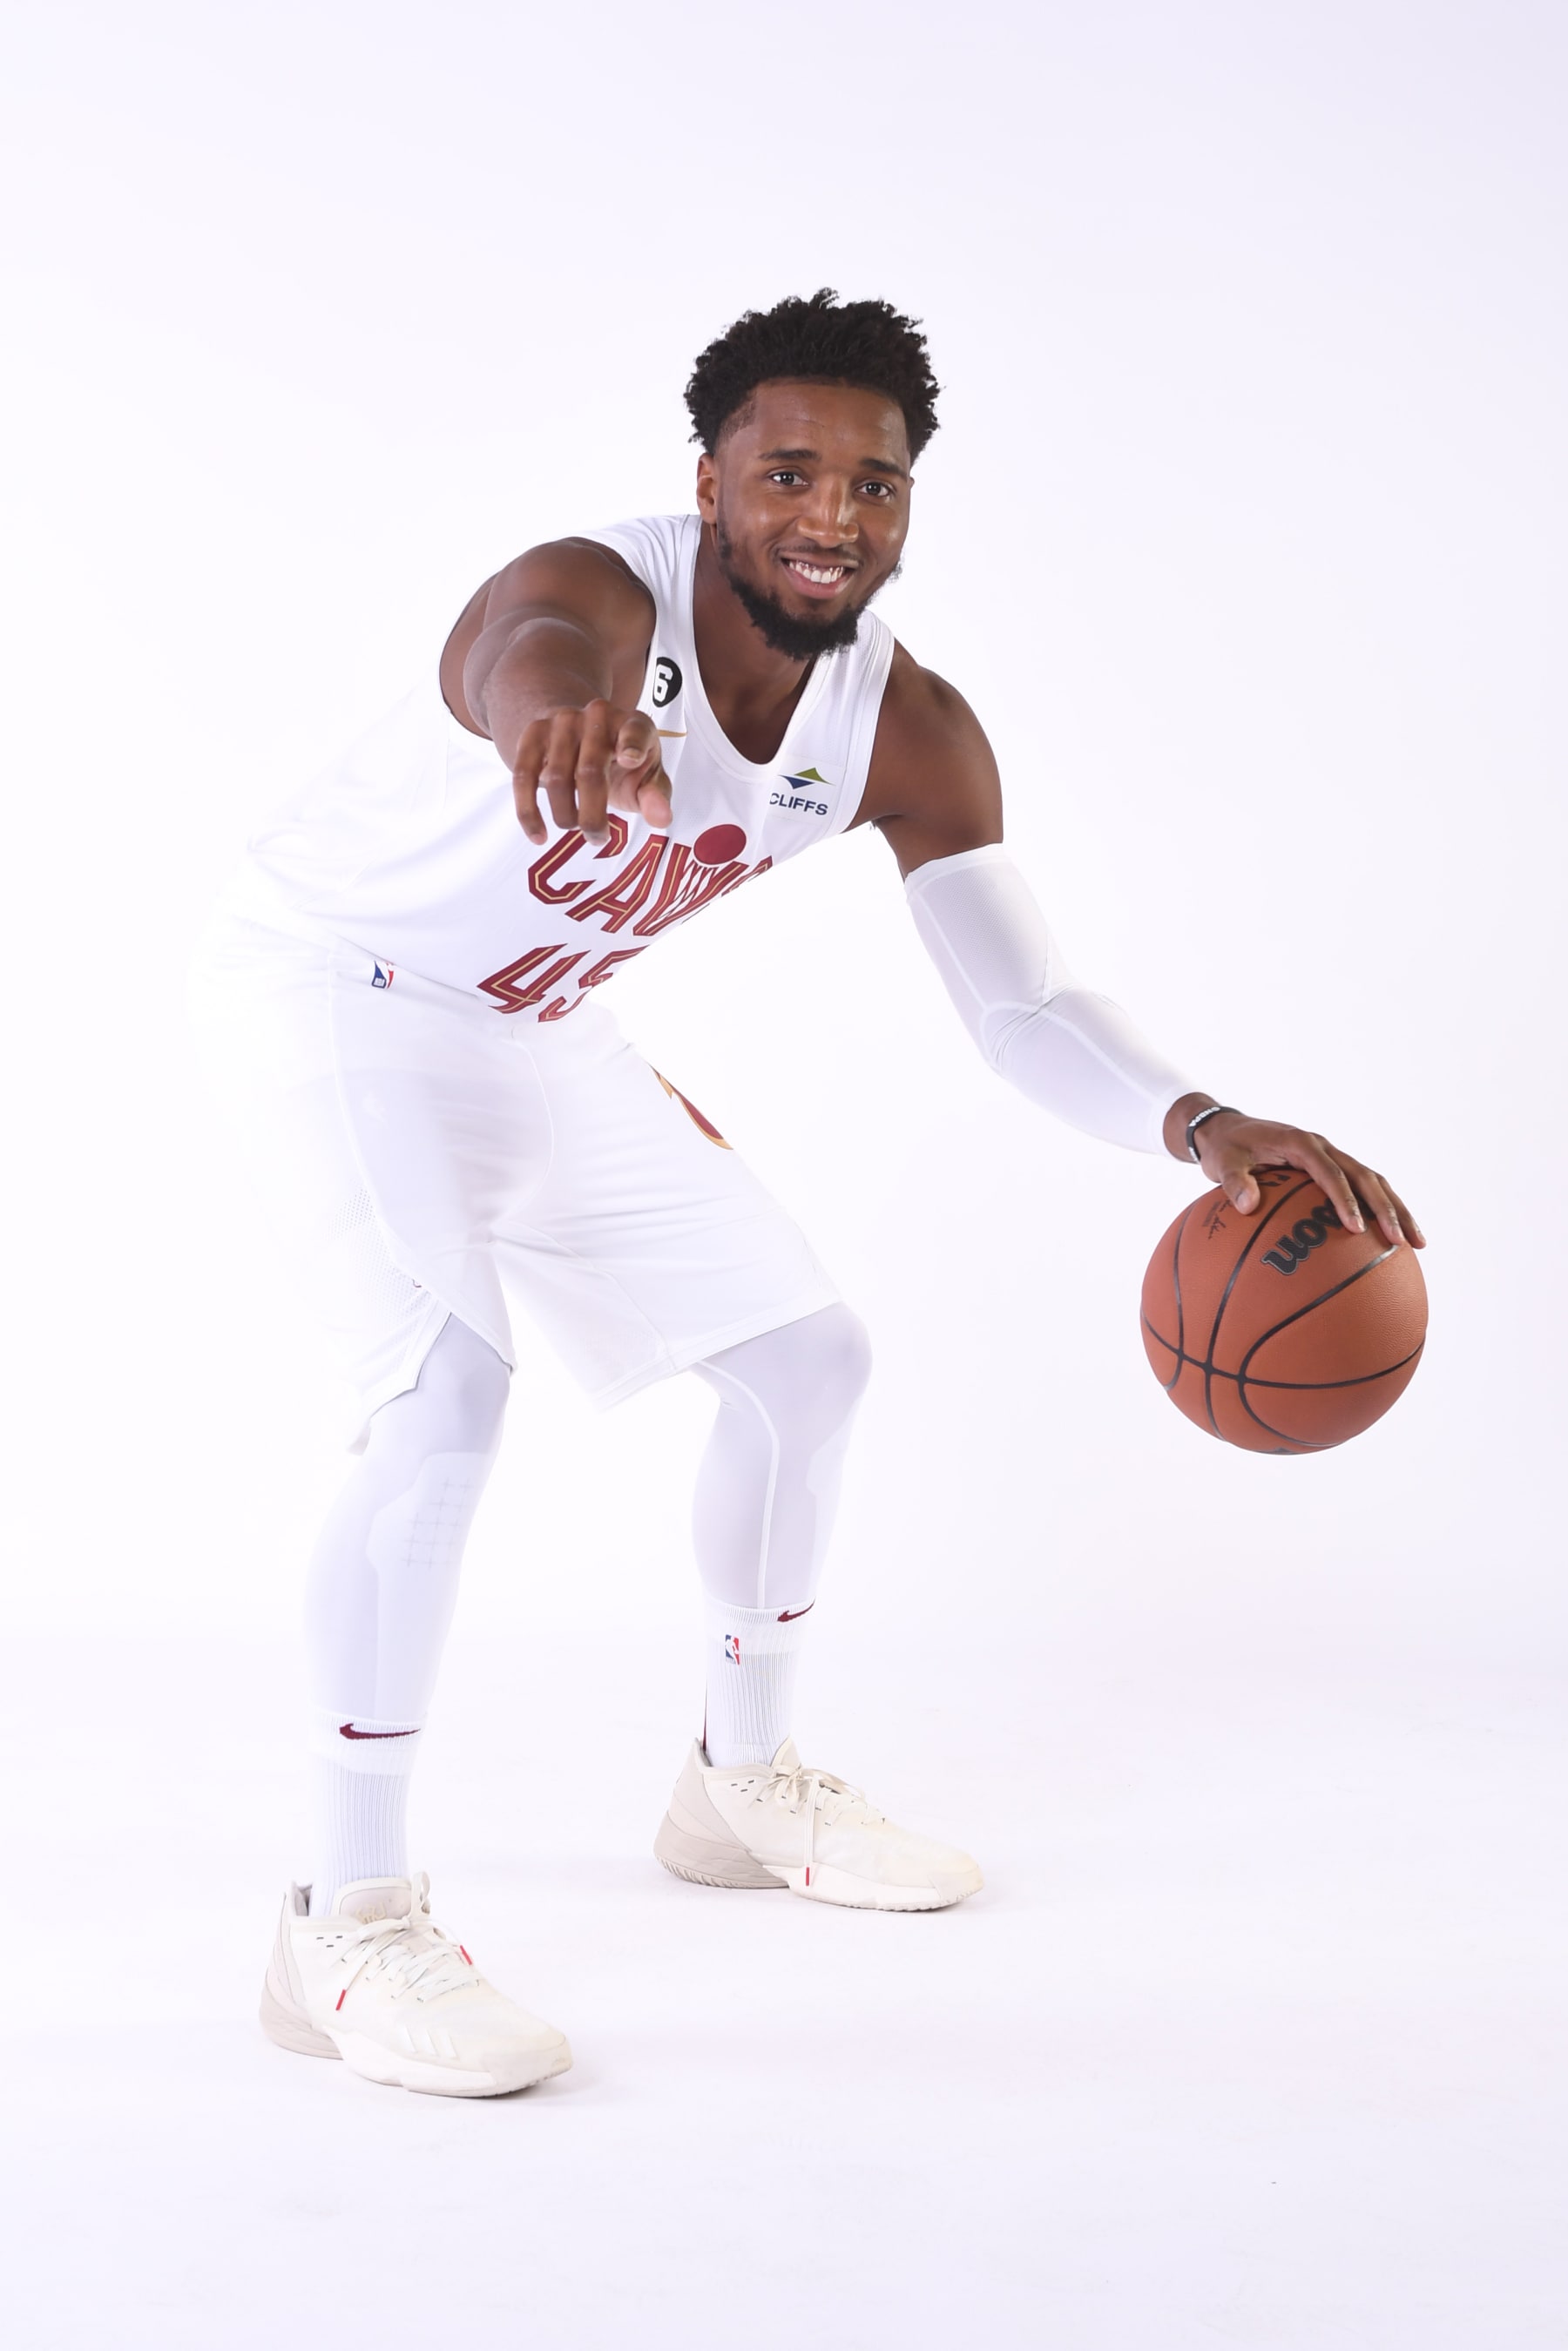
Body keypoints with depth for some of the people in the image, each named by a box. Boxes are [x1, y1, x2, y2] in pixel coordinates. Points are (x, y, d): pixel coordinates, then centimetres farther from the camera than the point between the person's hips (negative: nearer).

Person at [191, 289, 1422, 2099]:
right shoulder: (594, 597, -33)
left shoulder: (907, 733, -14)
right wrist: (559, 724, -85)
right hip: (328, 987, -7)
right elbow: (531, 649, -59)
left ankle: (745, 1783, 28)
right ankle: (349, 1929, -16)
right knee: (449, 1393, -27)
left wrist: (1199, 1123, -37)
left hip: (537, 1035, 7)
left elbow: (1022, 1009, -16)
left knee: (805, 1355, 8)